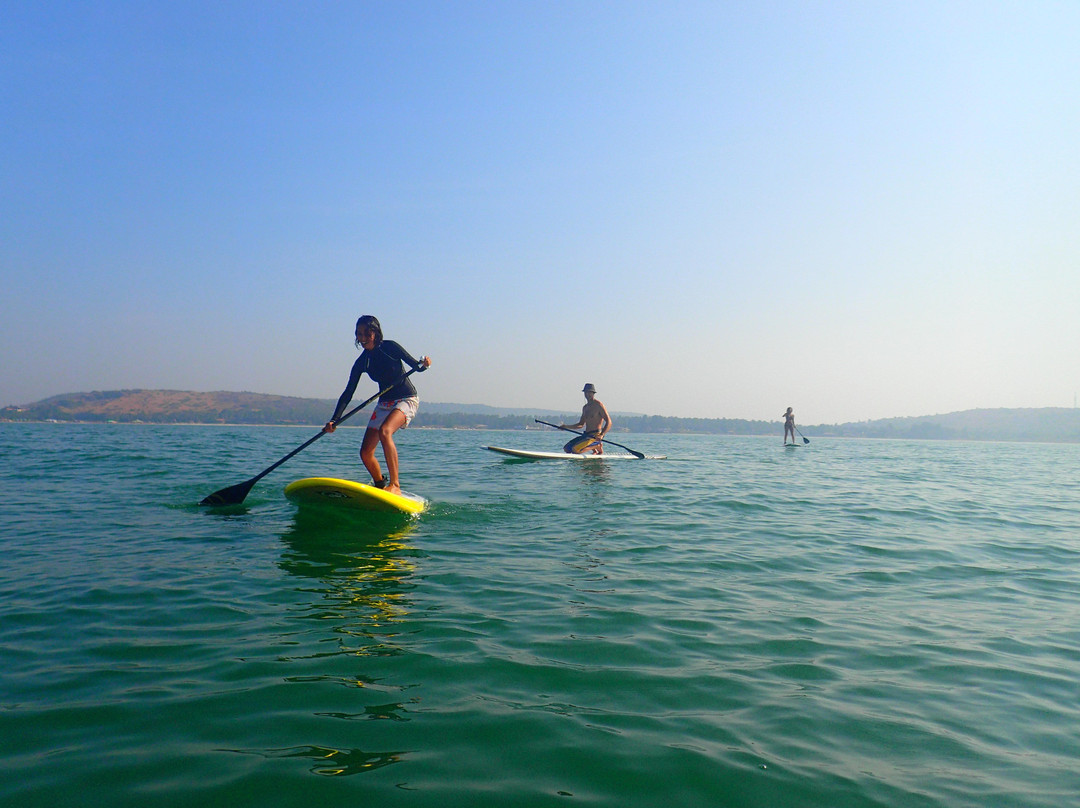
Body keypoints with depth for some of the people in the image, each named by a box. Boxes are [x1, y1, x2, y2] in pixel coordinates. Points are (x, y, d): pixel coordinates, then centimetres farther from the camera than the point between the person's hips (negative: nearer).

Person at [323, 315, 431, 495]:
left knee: (384, 431, -34)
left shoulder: (390, 347, -12)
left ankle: (395, 485, -30)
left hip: (407, 400, -6)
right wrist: (334, 420, -11)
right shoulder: (362, 362, 0)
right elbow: (348, 394, -1)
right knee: (366, 453, -3)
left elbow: (415, 365, -7)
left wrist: (423, 364, -31)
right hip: (384, 403, 6)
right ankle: (380, 486, 25)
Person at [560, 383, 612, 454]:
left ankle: (598, 446, -2)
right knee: (566, 449, 1)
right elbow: (581, 424, 25)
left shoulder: (598, 405, -7)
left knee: (575, 450, -25)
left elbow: (609, 422, -14)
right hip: (586, 435, 9)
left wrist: (601, 435, -28)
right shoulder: (585, 408, 18)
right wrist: (566, 426, 12)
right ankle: (593, 448, 8)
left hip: (595, 436, -9)